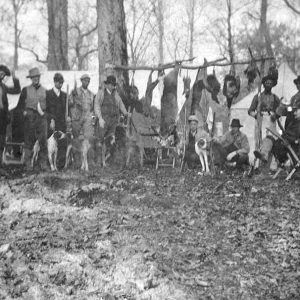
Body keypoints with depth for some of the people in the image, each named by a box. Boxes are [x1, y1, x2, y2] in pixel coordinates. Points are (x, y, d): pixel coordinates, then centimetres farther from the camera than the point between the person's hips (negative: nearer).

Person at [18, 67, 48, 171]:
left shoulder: (44, 90, 13)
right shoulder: (26, 90, 9)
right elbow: (20, 104, 11)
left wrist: (44, 112, 4)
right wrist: (24, 112, -2)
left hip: (42, 117, 1)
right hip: (30, 117, -1)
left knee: (43, 140, -7)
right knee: (29, 140, -1)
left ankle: (43, 163, -2)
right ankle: (27, 163, 3)